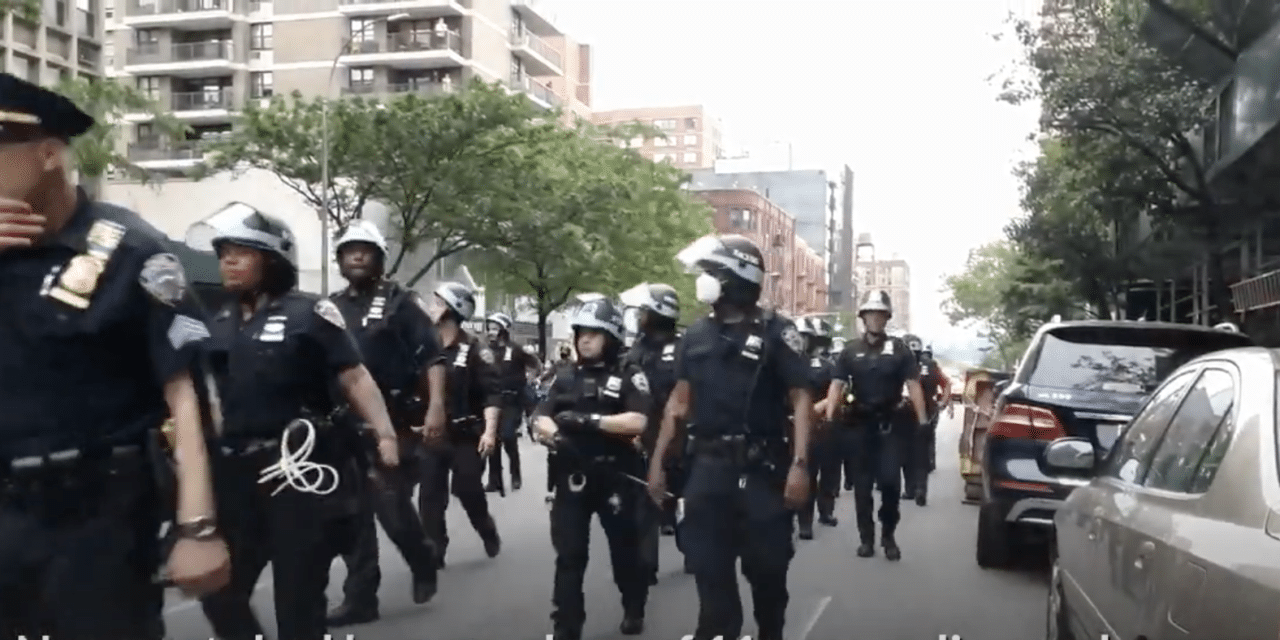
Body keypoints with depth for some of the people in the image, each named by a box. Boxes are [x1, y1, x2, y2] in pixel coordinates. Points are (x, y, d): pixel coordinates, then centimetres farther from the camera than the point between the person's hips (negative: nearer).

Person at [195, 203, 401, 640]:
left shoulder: (308, 313, -5)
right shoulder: (217, 326, 13)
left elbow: (354, 377, -11)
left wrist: (384, 432, -24)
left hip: (299, 469, -6)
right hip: (237, 473, 6)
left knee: (298, 596, 4)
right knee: (219, 593, 9)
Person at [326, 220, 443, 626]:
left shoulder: (400, 301, -1)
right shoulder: (330, 308, 14)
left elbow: (432, 356, -8)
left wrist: (436, 406, -19)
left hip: (392, 421, -5)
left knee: (393, 507, -6)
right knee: (352, 514, 6)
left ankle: (422, 561, 23)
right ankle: (360, 597, 15)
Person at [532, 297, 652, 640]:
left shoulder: (629, 375, -3)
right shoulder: (567, 377, 10)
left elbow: (637, 422, -17)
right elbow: (541, 418, 3)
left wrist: (587, 420, -21)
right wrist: (555, 435, -19)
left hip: (616, 476, -2)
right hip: (572, 477, 3)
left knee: (625, 548, 14)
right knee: (569, 555, 1)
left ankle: (634, 611, 36)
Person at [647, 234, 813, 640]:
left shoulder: (775, 333, -5)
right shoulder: (696, 336, 9)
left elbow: (800, 399, -8)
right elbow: (680, 400, 12)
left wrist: (799, 464, -18)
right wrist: (657, 461, 9)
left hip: (761, 467, -4)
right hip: (708, 467, 4)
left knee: (766, 567, 7)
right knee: (709, 569, 5)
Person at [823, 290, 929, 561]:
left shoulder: (899, 348, 1)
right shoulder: (850, 350, 4)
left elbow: (913, 385, -4)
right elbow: (837, 385, -4)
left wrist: (922, 419, -12)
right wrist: (829, 418, -17)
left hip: (890, 423, -1)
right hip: (860, 423, 2)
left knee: (890, 480, -8)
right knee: (862, 483, 6)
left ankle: (888, 535, 10)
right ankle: (866, 538, 15)